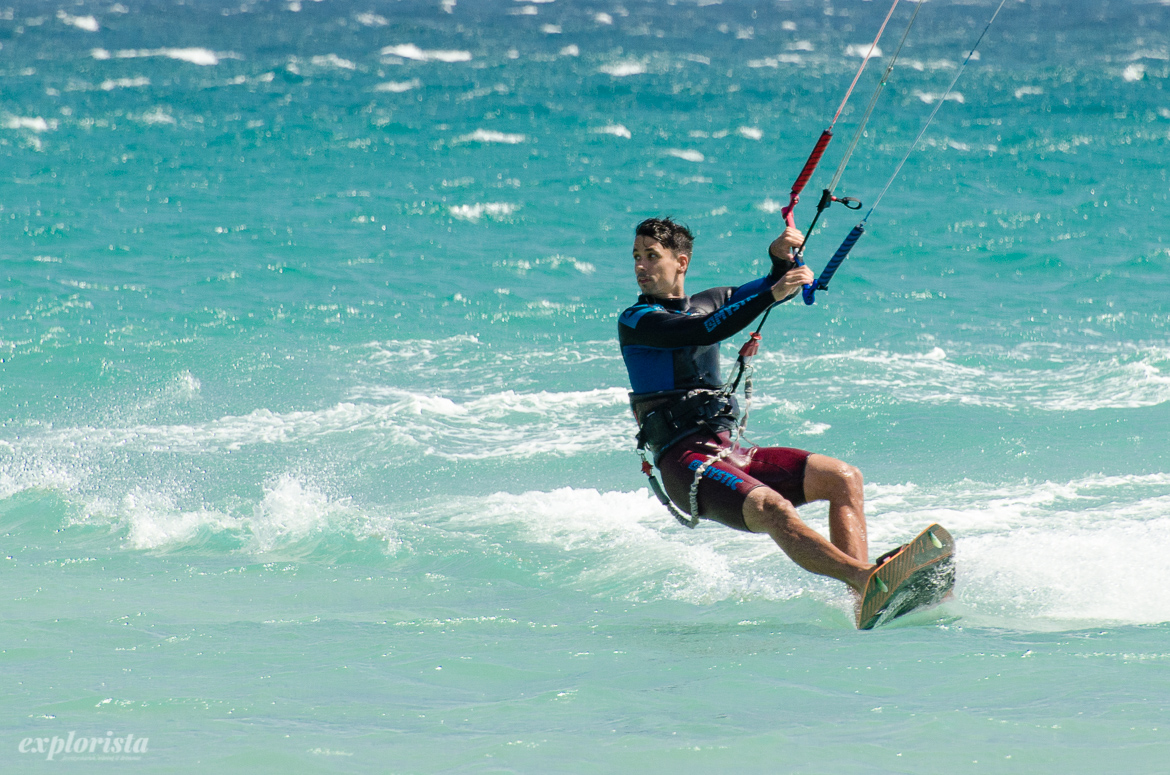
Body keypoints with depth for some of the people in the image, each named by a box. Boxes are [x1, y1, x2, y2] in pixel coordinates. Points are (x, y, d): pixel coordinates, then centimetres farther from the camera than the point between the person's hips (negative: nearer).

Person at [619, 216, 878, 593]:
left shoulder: (705, 303, 20)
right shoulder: (635, 321, -2)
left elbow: (781, 287, 22)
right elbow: (705, 332, -17)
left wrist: (780, 257, 0)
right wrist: (772, 293, -23)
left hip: (730, 454, 8)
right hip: (686, 463, -8)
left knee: (844, 478, -10)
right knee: (772, 509, -34)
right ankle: (869, 579, -49)